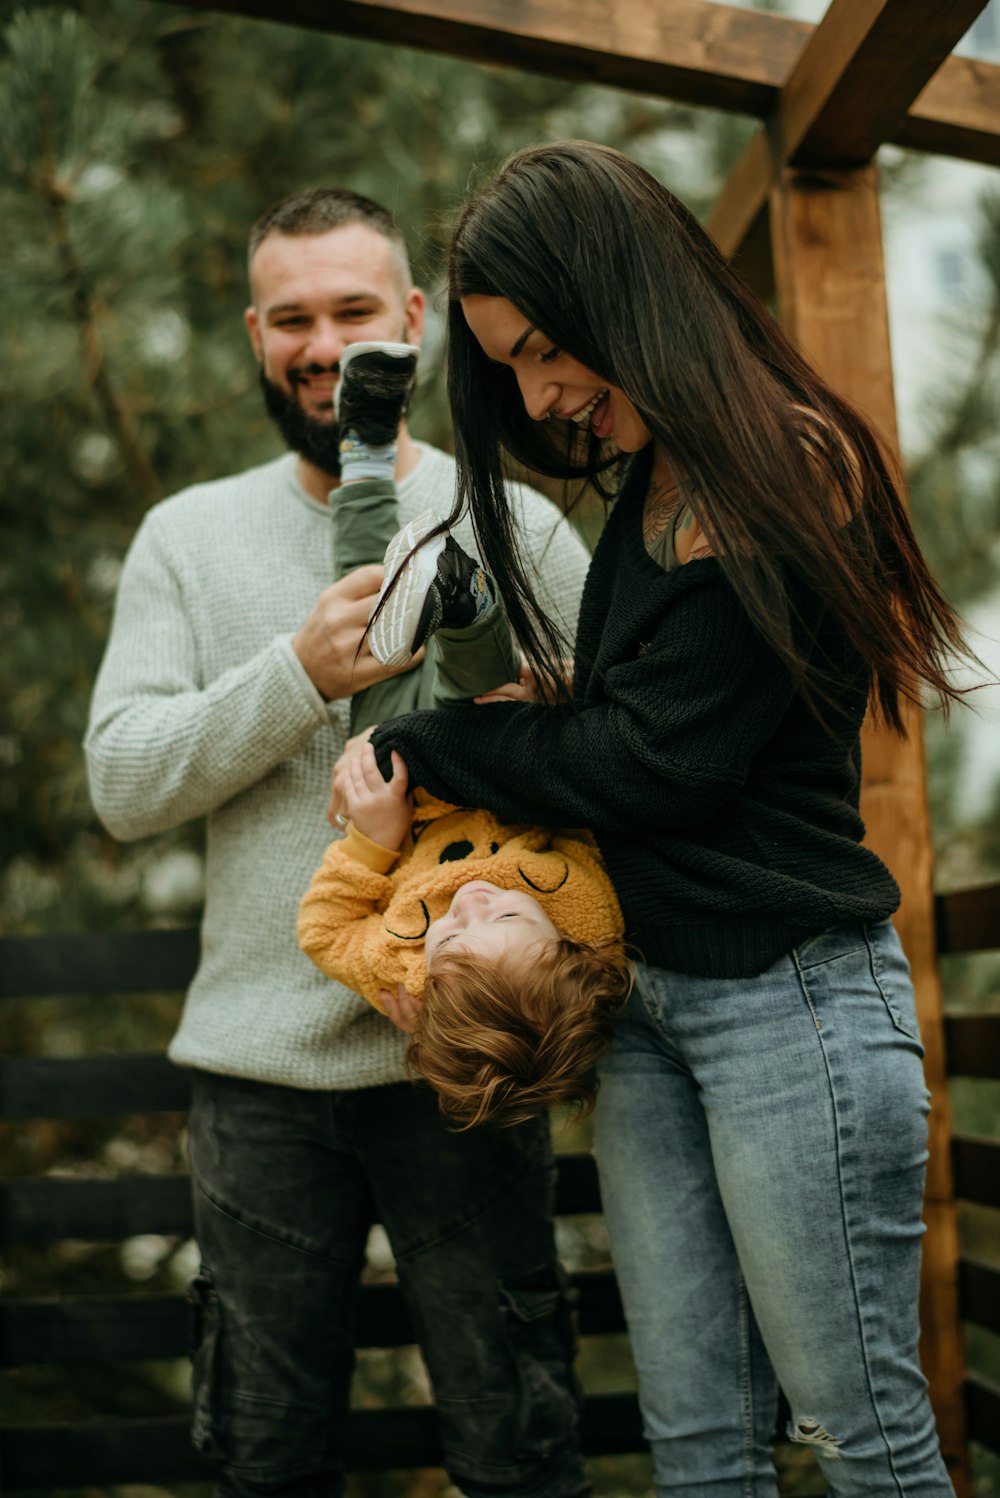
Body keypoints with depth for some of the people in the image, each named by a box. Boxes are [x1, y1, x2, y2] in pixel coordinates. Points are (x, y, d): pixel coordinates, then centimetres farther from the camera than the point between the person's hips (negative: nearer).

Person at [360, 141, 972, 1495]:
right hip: (645, 998, 8)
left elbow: (653, 762, -15)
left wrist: (423, 747, -4)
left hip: (792, 992, -8)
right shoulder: (651, 483, 13)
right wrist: (545, 718, -2)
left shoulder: (787, 472, -13)